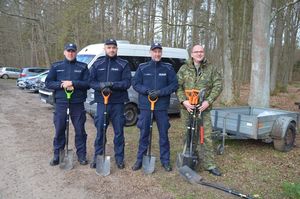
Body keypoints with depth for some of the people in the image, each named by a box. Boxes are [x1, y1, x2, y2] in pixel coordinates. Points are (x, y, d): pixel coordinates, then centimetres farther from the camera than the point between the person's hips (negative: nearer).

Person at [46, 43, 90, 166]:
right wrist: (62, 85, -14)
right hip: (60, 103, 1)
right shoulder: (56, 66, 9)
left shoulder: (83, 67, 6)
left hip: (78, 104, -1)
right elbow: (48, 83, 3)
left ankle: (81, 155, 17)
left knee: (80, 130, 5)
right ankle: (57, 155, 21)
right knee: (59, 130, 7)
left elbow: (88, 83, -4)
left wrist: (73, 83, -17)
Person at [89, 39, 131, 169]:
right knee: (100, 130, 6)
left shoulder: (123, 64, 3)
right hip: (101, 102, 2)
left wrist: (112, 84, -20)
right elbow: (91, 81, 4)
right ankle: (97, 156, 21)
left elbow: (127, 82, -6)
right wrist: (101, 86, -16)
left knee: (119, 131, 6)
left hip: (118, 102, -1)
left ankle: (119, 158, 19)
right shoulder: (97, 64, 10)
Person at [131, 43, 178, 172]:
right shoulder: (142, 68, 4)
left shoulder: (168, 68, 4)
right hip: (145, 106, 0)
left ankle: (165, 160, 20)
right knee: (144, 133, 7)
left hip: (162, 106, 0)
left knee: (164, 134, 7)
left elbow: (174, 85, 1)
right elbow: (135, 83, 3)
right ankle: (140, 159, 19)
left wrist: (160, 92, -13)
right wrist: (147, 91, -14)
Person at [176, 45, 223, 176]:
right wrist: (184, 101, -13)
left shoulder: (211, 69, 6)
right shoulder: (184, 69, 6)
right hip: (187, 107, 1)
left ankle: (209, 165, 8)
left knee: (206, 136, -1)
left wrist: (208, 101, -12)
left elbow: (218, 85, 0)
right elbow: (178, 86, 1)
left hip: (204, 108, 0)